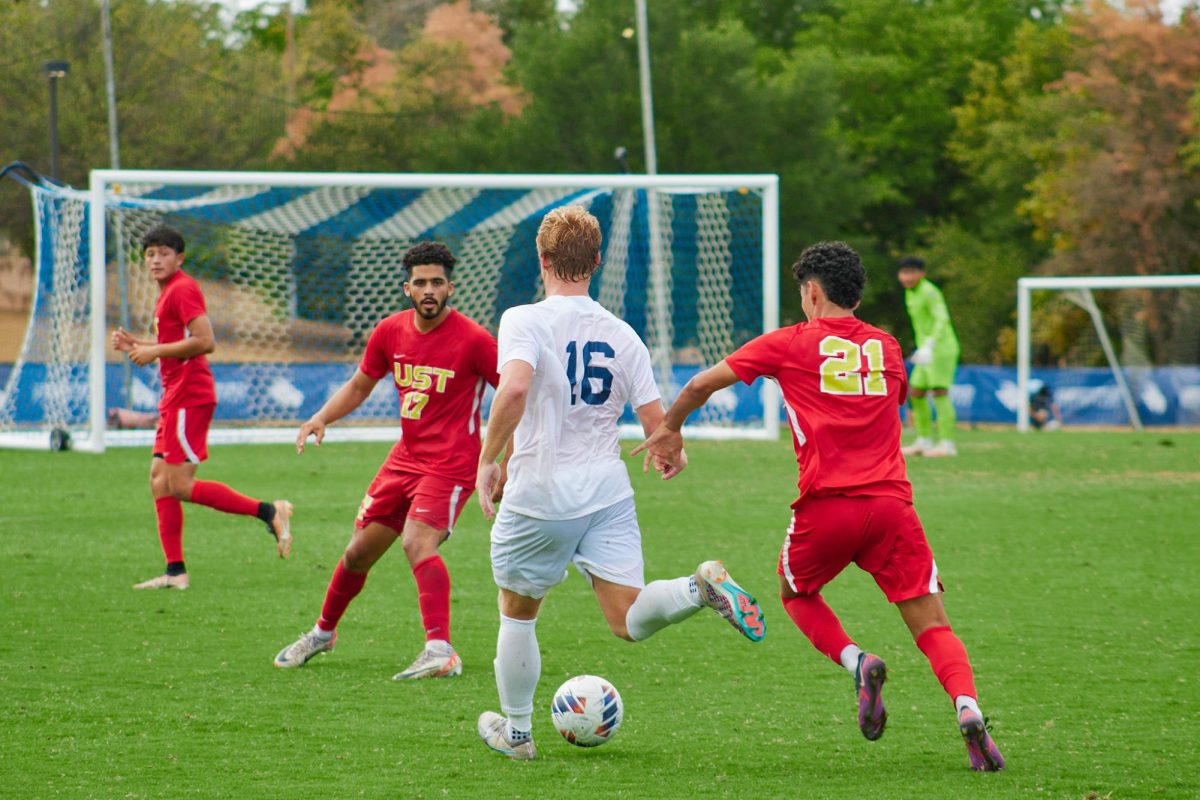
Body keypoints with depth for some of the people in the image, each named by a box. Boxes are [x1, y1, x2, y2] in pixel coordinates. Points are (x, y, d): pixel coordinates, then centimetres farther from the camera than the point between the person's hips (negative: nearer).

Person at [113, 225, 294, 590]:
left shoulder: (183, 289, -12)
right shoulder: (168, 292, 20)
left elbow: (204, 341, -23)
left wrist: (154, 351, -17)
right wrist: (137, 345, 15)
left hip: (189, 397, -11)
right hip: (176, 396, 11)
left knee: (182, 486, -13)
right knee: (160, 481, 9)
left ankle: (269, 512, -12)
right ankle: (175, 571, 10)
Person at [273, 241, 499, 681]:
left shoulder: (472, 339, -16)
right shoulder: (390, 332, 1)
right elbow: (359, 385, 16)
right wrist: (321, 418, -1)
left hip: (451, 464, -6)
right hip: (405, 458, 6)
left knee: (417, 542, -29)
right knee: (359, 551, 14)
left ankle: (440, 652, -36)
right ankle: (323, 632, 38)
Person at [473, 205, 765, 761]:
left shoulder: (525, 321, -10)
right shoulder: (622, 336, 4)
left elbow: (514, 388, -29)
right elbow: (658, 426, 3)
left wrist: (489, 459, -18)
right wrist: (673, 456, 26)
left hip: (540, 495, -3)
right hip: (607, 488, 3)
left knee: (516, 611, 19)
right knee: (629, 622, -1)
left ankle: (516, 732, 29)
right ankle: (701, 589, -28)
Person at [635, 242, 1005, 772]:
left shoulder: (791, 344, 6)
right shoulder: (887, 348, 17)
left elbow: (703, 383, 9)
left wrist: (668, 430, 26)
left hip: (826, 504, -2)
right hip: (891, 501, 2)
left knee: (796, 593, 25)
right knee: (932, 625, 2)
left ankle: (854, 661, -2)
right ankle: (967, 708, -25)